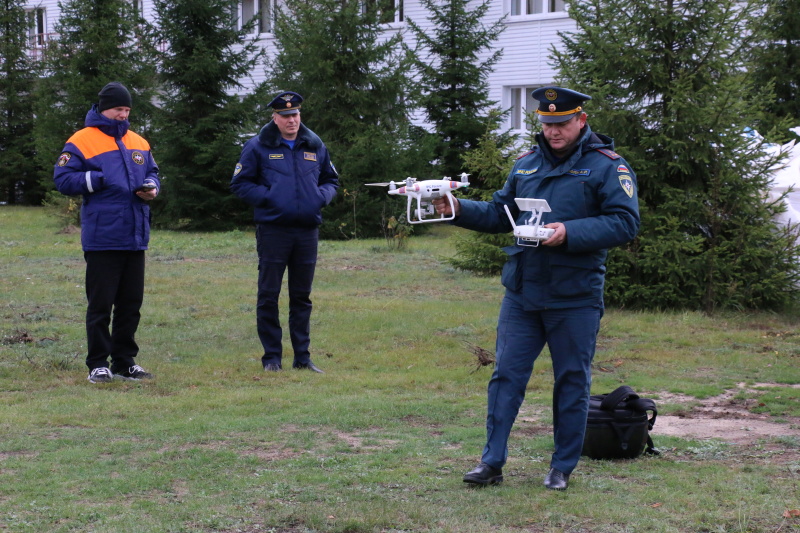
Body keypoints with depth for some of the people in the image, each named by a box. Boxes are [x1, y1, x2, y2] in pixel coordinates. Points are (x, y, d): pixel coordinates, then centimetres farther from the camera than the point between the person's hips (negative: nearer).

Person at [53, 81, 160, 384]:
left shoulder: (138, 143, 16)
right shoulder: (82, 141, -2)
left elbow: (152, 172, 25)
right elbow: (63, 179, -7)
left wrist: (151, 187, 2)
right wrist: (99, 180, -17)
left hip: (135, 238, 6)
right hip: (102, 238, -6)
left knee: (131, 302, 10)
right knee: (101, 303, -2)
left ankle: (125, 361, 19)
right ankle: (98, 364, 5)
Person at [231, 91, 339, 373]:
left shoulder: (315, 146, 11)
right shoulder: (258, 147, -1)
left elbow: (331, 180, 21)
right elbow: (240, 183, 1)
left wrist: (322, 196, 0)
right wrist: (267, 197, -13)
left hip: (307, 231, 4)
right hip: (273, 230, -4)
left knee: (302, 297, 9)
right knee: (268, 296, -1)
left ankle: (302, 355, 16)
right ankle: (271, 357, 7)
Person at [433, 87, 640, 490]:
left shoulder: (607, 166, -5)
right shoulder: (526, 164, 13)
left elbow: (625, 222, -13)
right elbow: (500, 213, 21)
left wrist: (569, 233, -23)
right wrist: (458, 210, 4)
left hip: (575, 297, -4)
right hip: (522, 293, 5)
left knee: (571, 382, 6)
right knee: (506, 375, 3)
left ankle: (562, 468, 16)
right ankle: (492, 463, 9)